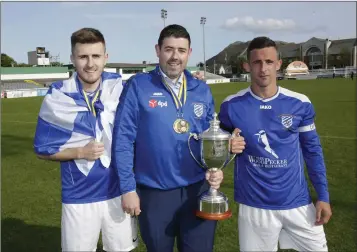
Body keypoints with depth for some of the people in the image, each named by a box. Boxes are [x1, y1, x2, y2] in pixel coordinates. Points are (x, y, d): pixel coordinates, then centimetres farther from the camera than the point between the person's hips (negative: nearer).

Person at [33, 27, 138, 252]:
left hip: (118, 191, 2)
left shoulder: (120, 87, -5)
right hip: (78, 197, -1)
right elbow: (43, 150, -2)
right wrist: (81, 152, -17)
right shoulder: (57, 97, -11)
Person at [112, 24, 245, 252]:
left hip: (198, 190, 3)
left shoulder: (202, 90, 4)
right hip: (154, 194, -2)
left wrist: (215, 169, -7)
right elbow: (123, 139, -8)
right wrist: (128, 188, -9)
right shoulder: (138, 86, -7)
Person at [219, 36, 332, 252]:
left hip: (298, 203, 2)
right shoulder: (232, 106, -7)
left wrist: (323, 196, 3)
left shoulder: (300, 104, -4)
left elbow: (312, 150, 5)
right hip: (254, 206, -1)